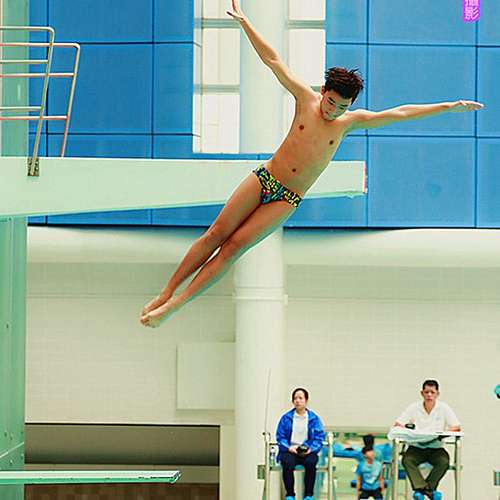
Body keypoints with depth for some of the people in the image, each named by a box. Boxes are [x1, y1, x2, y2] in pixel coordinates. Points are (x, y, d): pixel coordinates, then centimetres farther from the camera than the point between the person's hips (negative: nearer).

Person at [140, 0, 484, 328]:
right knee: (216, 233, -8)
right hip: (263, 179, 1)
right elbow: (273, 60, 0)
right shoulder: (306, 98, 0)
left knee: (234, 247, -11)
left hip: (287, 201, -1)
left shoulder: (350, 122, 1)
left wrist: (450, 106, -2)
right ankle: (167, 292, -2)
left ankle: (176, 305, -12)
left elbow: (400, 113, 0)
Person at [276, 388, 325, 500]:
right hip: (290, 451, 0)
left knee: (310, 462, -35)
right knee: (288, 463, -34)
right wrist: (289, 448, -13)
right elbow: (280, 437, 5)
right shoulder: (286, 418, 8)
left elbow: (319, 437, 3)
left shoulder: (314, 418, 7)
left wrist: (311, 449, -14)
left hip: (307, 452, 0)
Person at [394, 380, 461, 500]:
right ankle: (429, 490, -40)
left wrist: (443, 432, -21)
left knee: (444, 461, -32)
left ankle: (420, 489, -28)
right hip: (417, 447, 0)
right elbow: (397, 425, 2)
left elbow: (456, 427, -3)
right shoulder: (414, 408, 3)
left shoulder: (444, 408, 2)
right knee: (407, 460, -31)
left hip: (436, 448, 0)